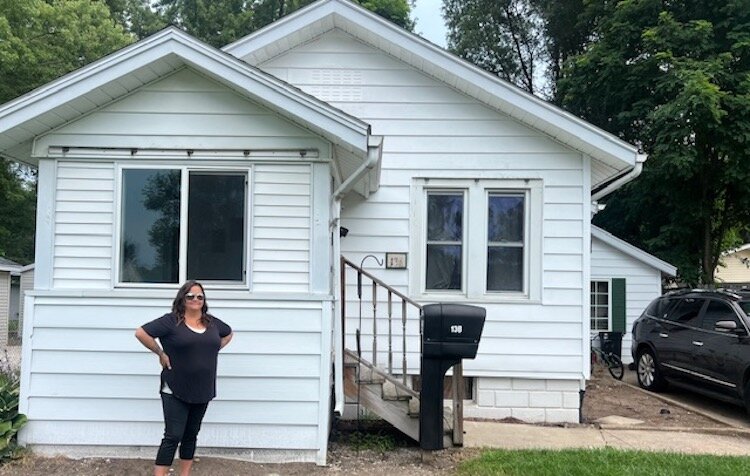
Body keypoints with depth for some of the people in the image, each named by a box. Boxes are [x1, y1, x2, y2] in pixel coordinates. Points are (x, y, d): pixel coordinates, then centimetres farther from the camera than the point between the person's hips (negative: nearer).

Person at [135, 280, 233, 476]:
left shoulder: (212, 322, 6)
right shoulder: (171, 321, -11)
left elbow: (229, 333, 24)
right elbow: (141, 333, -14)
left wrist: (212, 351, 10)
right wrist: (161, 353, -12)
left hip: (202, 391, 6)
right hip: (175, 392, -6)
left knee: (191, 435, 14)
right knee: (173, 436, -7)